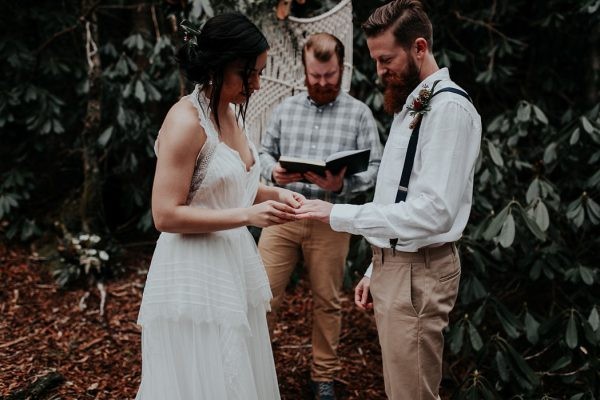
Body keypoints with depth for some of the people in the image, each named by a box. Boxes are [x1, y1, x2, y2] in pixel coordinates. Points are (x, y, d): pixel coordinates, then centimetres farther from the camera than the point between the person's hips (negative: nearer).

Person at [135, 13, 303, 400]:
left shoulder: (230, 113, 8)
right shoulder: (186, 120, -18)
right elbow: (166, 215, -21)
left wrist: (275, 193, 3)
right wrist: (248, 215, -23)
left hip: (234, 264, 9)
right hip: (196, 275, -8)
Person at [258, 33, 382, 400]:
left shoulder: (359, 113, 0)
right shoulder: (286, 108, 8)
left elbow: (374, 168, -3)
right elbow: (266, 151, 12)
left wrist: (342, 185, -22)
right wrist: (273, 172, -11)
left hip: (330, 221, -1)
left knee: (327, 302, 10)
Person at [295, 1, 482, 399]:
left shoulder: (449, 108, -15)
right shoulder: (413, 104, 14)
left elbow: (433, 210, -24)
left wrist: (339, 214, -20)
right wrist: (377, 269, 16)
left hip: (417, 272, -9)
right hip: (395, 265, 9)